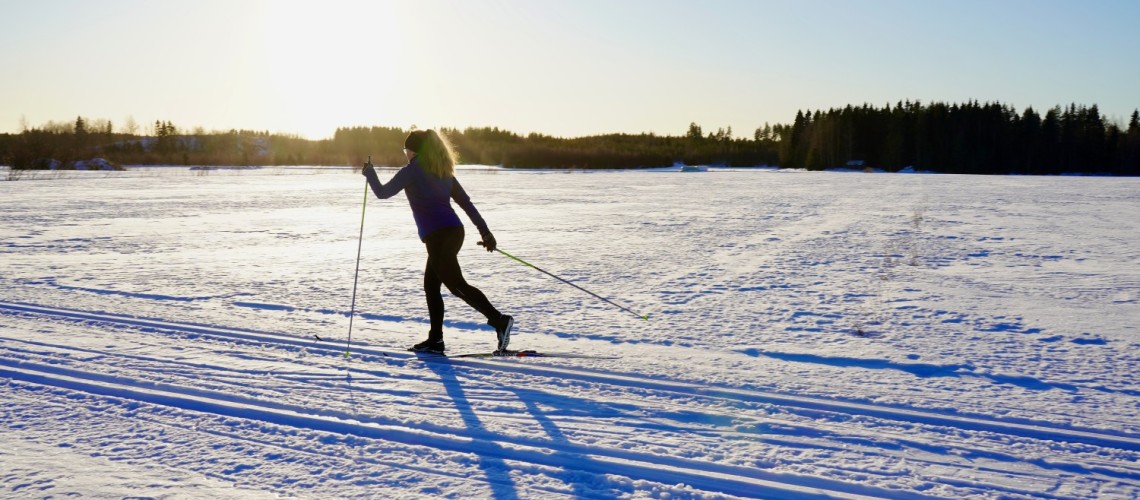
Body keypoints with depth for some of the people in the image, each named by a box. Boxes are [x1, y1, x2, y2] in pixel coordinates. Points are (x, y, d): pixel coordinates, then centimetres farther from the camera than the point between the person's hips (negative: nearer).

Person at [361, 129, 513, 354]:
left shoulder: (411, 171, 0)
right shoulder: (443, 171, 19)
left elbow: (383, 192, 5)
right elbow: (466, 202, 16)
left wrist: (369, 173, 23)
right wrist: (484, 230, 16)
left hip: (437, 236, -8)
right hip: (454, 230, 8)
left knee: (457, 285, -11)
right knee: (431, 285, 16)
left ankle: (499, 320, -24)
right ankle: (435, 339, 18)